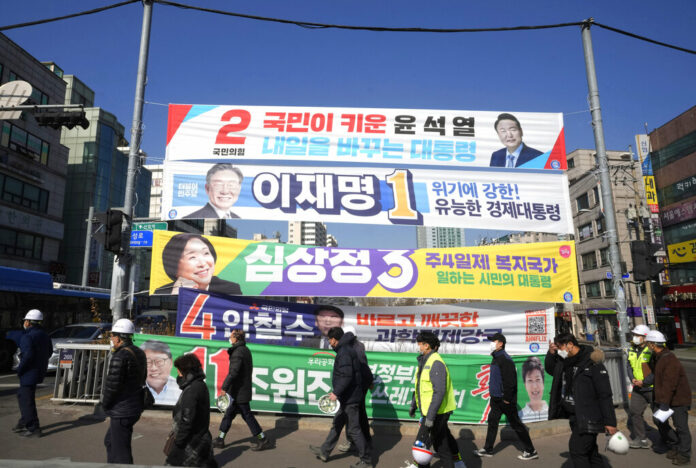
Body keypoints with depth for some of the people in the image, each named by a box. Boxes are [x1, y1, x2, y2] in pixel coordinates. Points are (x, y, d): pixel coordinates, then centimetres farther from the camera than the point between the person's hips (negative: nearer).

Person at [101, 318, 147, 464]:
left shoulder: (120, 357, -21)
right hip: (135, 406, 10)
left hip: (122, 411, -10)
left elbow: (112, 385, -21)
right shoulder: (139, 353, 8)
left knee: (121, 451, 1)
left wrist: (105, 404, -2)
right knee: (110, 441, 26)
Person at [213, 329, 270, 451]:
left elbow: (233, 372, -29)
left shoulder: (238, 352, -20)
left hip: (239, 392, -9)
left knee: (246, 415, 0)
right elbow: (249, 369, 20)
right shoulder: (245, 350, 11)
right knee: (229, 413, 15)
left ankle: (263, 439, 9)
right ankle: (220, 440, 25)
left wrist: (224, 387, -25)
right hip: (243, 390, 9)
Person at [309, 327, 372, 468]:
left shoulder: (344, 353, -20)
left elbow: (347, 376, -28)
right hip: (347, 398, 11)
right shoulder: (346, 350, 12)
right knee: (336, 424, 19)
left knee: (354, 430, -1)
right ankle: (324, 452, 32)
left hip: (350, 398, -11)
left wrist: (336, 392, -26)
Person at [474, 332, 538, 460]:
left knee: (516, 424, 2)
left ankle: (531, 451, 16)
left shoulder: (505, 359, -19)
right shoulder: (496, 358, 11)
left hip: (505, 400, -9)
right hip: (496, 399, 9)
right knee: (492, 422, 14)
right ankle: (488, 449, 23)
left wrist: (507, 398, -21)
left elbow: (510, 380, -23)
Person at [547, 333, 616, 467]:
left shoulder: (592, 363, -17)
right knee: (589, 452, 17)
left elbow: (605, 394, -16)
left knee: (577, 450, -10)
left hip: (587, 417, -8)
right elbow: (550, 369, 24)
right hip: (573, 416, 8)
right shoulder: (565, 361, 6)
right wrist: (551, 354, 4)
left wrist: (610, 422, -16)